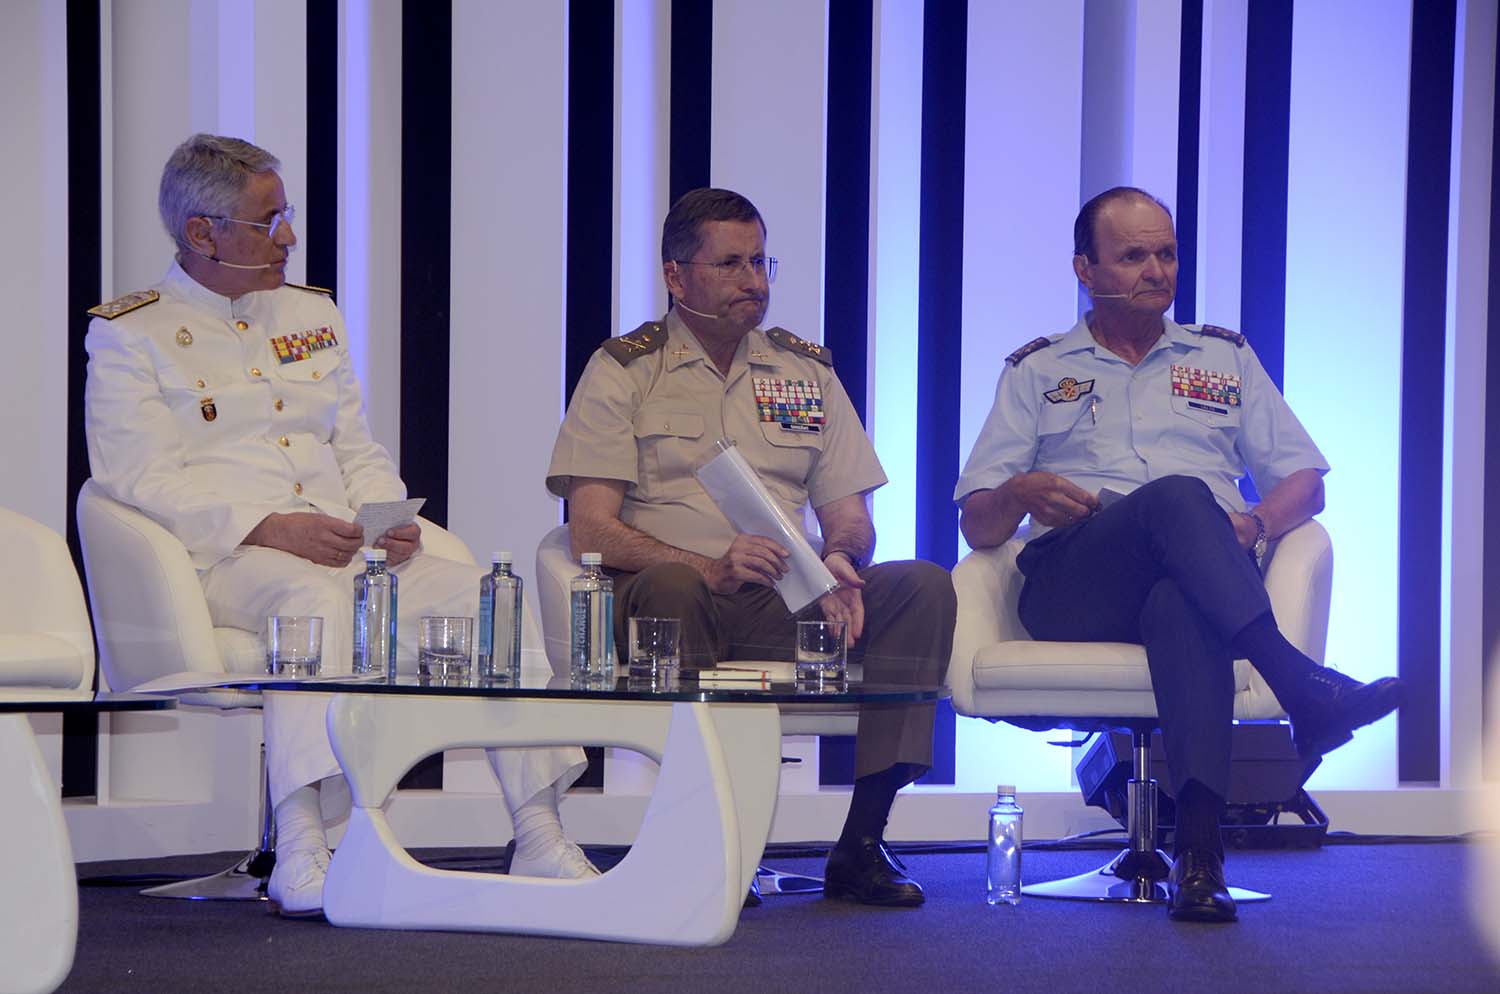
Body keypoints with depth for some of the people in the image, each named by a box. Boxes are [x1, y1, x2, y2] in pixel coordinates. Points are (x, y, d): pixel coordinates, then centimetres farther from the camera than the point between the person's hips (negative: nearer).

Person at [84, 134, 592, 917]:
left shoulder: (312, 315, 24)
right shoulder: (129, 335, 4)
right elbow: (143, 480, -8)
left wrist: (387, 519, 0)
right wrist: (269, 528, -20)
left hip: (349, 551, 6)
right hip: (222, 562, -6)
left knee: (482, 593, -19)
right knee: (317, 596, -39)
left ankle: (539, 839, -21)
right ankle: (301, 852, -48)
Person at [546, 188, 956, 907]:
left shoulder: (806, 370, 19)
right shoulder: (624, 371, 5)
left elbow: (849, 515, 16)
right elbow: (591, 530, -6)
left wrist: (838, 564, -11)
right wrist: (711, 570, -22)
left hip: (788, 603, 4)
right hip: (680, 600, -4)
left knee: (924, 586, -21)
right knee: (668, 585, -39)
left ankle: (861, 842, -22)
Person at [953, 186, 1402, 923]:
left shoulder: (1225, 358, 27)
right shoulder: (1035, 372, 23)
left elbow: (1305, 479, 20)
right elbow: (976, 524, 15)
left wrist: (1258, 520, -4)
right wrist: (1023, 492, -9)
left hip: (1193, 586, 1)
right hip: (1071, 587, -1)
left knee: (1181, 606, -41)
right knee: (1177, 496, -36)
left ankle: (1199, 844, -57)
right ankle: (1300, 687, -51)